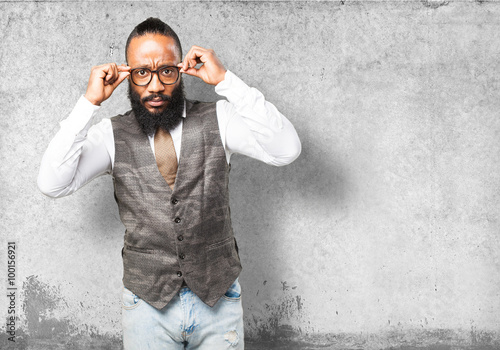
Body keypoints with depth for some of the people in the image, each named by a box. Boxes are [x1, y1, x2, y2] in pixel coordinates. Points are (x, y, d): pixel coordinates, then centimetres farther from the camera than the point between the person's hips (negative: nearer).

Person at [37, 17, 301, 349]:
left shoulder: (216, 119, -4)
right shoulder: (113, 134, -2)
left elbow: (286, 150, -18)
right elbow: (52, 183, -13)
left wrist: (226, 80, -20)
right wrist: (89, 102, -16)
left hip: (219, 299, 0)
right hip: (147, 305, 0)